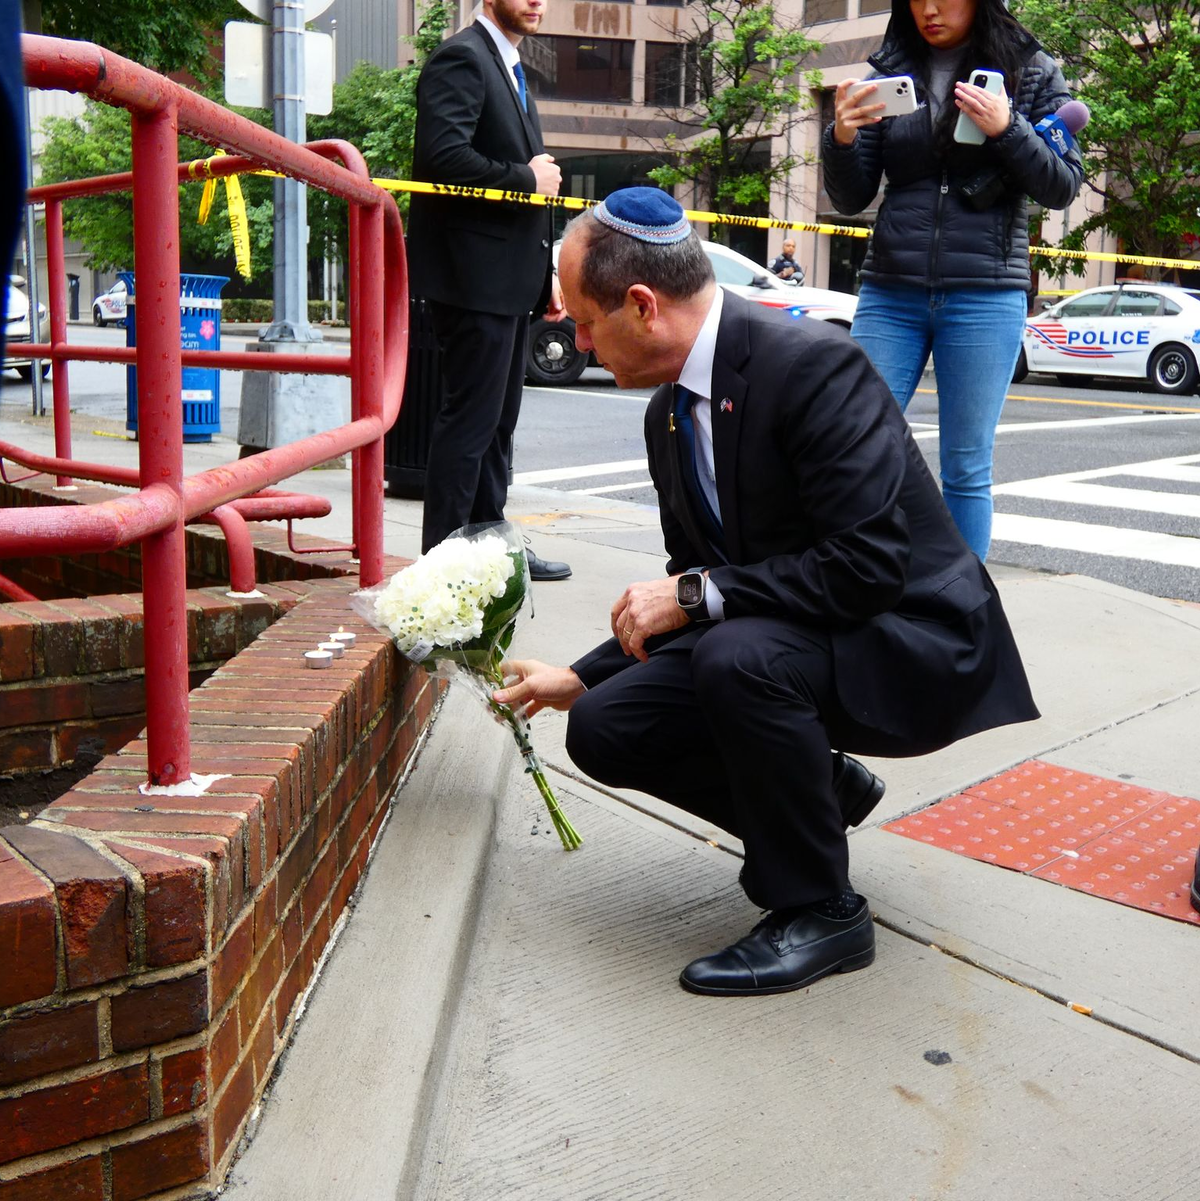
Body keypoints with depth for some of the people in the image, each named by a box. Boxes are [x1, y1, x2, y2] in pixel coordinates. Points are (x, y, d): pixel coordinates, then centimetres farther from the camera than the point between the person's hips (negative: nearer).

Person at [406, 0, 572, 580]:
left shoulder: (512, 72, 23)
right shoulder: (461, 58, -8)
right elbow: (444, 157, -24)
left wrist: (546, 273, 19)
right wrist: (526, 178, -14)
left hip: (510, 280, 10)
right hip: (475, 275, -10)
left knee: (498, 418, 14)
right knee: (470, 417, -8)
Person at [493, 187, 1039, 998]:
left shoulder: (814, 365, -23)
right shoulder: (669, 413, 4)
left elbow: (870, 564, -29)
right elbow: (693, 586, 14)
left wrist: (697, 594, -25)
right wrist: (579, 678, 13)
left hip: (909, 642, -8)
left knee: (738, 652, -36)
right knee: (605, 727, -5)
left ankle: (820, 910, -13)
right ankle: (820, 794, 16)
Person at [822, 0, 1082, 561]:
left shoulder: (1033, 72, 5)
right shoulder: (891, 73, 9)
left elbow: (1063, 188, 1)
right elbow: (851, 198, 7)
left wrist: (1006, 129, -14)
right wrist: (841, 136, -13)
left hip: (985, 295, -2)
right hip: (891, 293, 2)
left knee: (966, 469, 0)